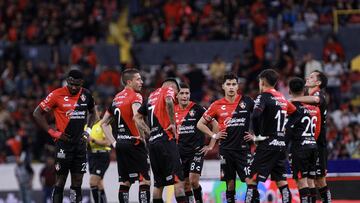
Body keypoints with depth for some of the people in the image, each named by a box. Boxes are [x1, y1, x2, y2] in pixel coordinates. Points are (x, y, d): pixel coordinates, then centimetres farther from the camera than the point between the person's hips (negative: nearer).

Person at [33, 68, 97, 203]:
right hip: (64, 142, -5)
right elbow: (37, 114, -5)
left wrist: (88, 130, 9)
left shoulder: (86, 95, 5)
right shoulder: (57, 95, -10)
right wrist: (53, 132, -9)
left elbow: (92, 113, 24)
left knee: (78, 181, 5)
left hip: (80, 142, 5)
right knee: (61, 180, -5)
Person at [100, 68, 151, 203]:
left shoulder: (116, 98, 15)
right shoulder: (135, 96, -8)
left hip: (120, 145, 7)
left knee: (124, 183, 10)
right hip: (134, 143, -7)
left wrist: (114, 142, 16)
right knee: (145, 180, -5)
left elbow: (104, 123, 19)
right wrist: (143, 138, -16)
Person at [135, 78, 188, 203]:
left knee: (158, 183, 12)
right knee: (179, 179, -12)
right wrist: (173, 123, -13)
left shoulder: (152, 95, 22)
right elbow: (169, 102, -21)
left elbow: (137, 117, 25)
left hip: (153, 141, 7)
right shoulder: (170, 90, 3)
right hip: (166, 140, -7)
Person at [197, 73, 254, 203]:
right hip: (226, 149, 2)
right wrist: (214, 135, 2)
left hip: (243, 148, -2)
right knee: (230, 181, 5)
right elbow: (200, 124, 12)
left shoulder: (246, 101, -1)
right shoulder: (217, 105, 3)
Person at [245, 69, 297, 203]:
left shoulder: (264, 97, -9)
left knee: (252, 179, -6)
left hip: (268, 144, -7)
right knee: (281, 181, 10)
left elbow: (255, 116, -25)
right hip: (281, 144, 7)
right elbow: (296, 113, 24)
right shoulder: (282, 98, 13)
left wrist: (257, 134, -10)